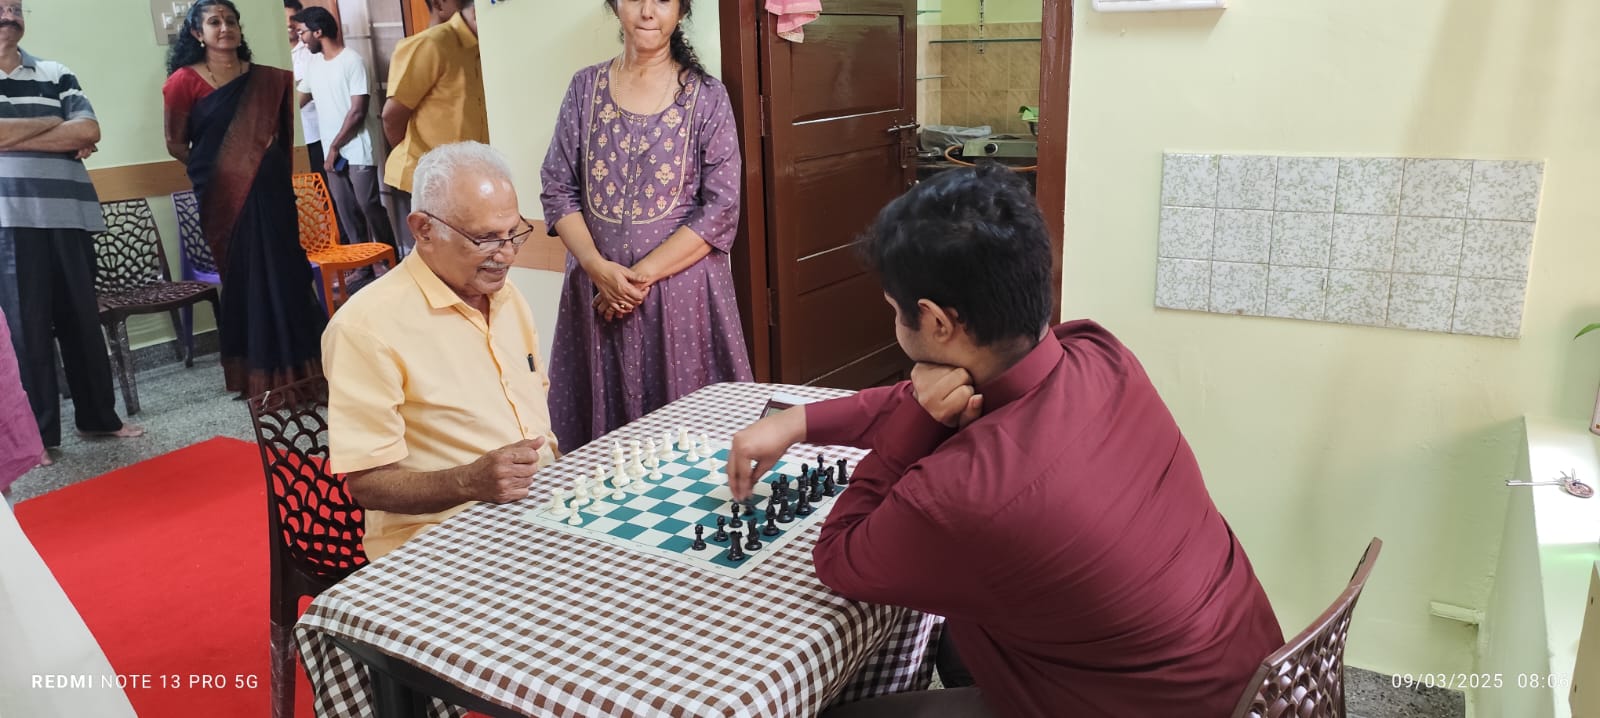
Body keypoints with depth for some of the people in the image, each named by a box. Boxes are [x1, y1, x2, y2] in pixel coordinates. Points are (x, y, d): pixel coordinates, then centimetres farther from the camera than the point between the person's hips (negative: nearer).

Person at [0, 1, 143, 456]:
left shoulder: (56, 74, 13)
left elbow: (89, 132, -1)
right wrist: (54, 124, -3)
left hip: (67, 213, 3)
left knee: (82, 320, 9)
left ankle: (98, 416, 21)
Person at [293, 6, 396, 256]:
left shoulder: (352, 61, -10)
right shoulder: (313, 63, 12)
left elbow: (358, 112, -15)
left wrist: (335, 146, -11)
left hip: (358, 152, -7)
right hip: (332, 152, 7)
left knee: (369, 207, -5)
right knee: (347, 212, 8)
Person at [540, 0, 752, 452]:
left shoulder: (706, 97, -1)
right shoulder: (585, 88, 7)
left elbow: (720, 210, -7)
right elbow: (558, 190, 4)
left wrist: (642, 274, -13)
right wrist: (600, 269, -11)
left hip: (679, 286, -2)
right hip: (597, 288, 2)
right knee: (602, 437, 8)